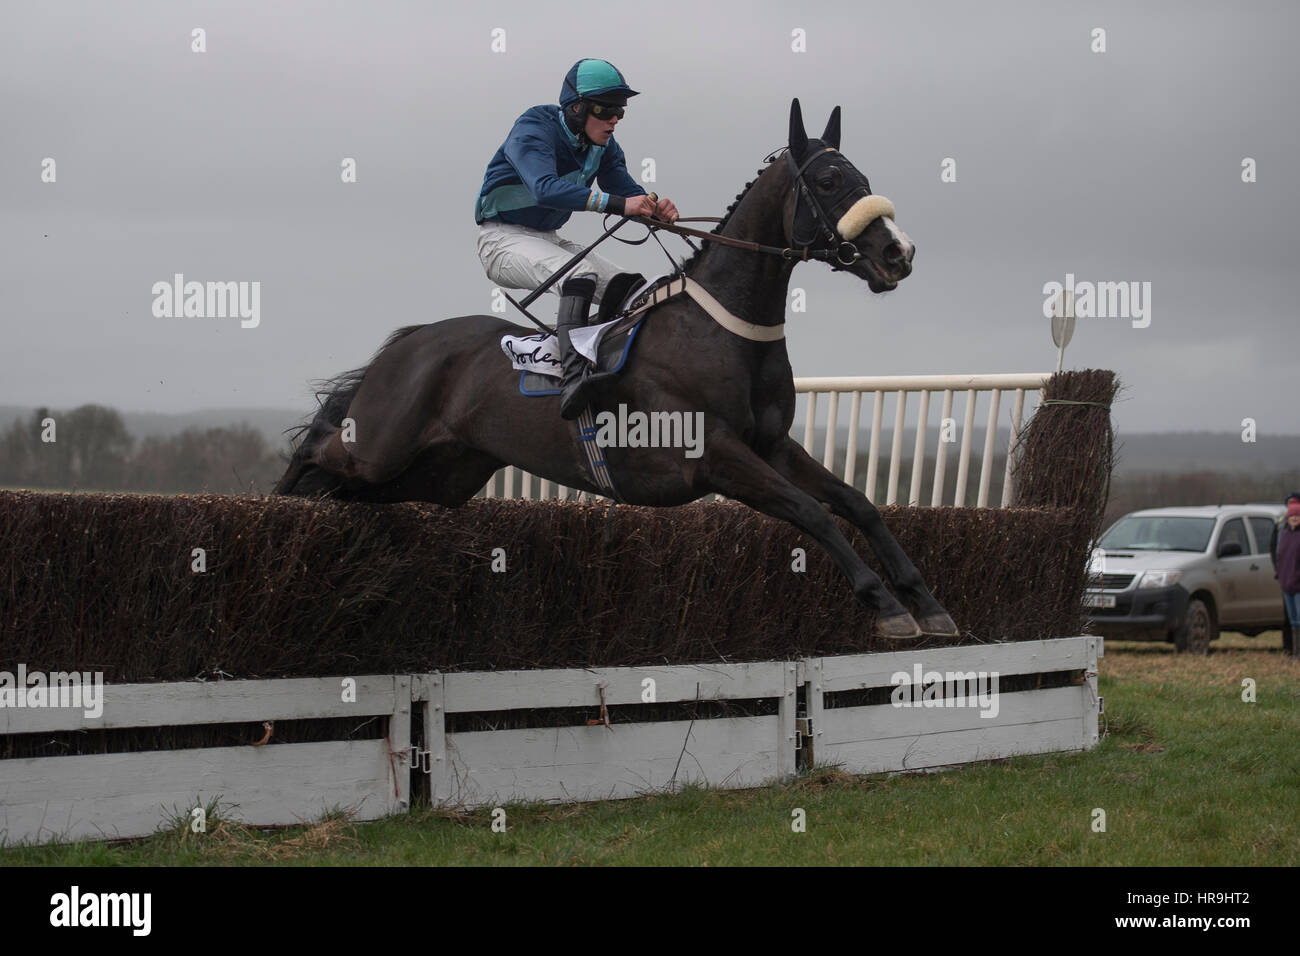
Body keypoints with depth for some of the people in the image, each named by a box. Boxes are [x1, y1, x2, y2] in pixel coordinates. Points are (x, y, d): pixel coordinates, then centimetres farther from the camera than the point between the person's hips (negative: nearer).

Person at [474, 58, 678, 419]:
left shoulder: (603, 145, 2)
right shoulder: (533, 129, -23)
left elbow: (628, 194, 0)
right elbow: (545, 188, -40)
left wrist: (656, 208, -27)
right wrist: (618, 203, -50)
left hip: (548, 240, 8)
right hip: (503, 239, -8)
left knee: (630, 288, -5)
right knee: (580, 274, -34)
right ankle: (574, 375, -52)